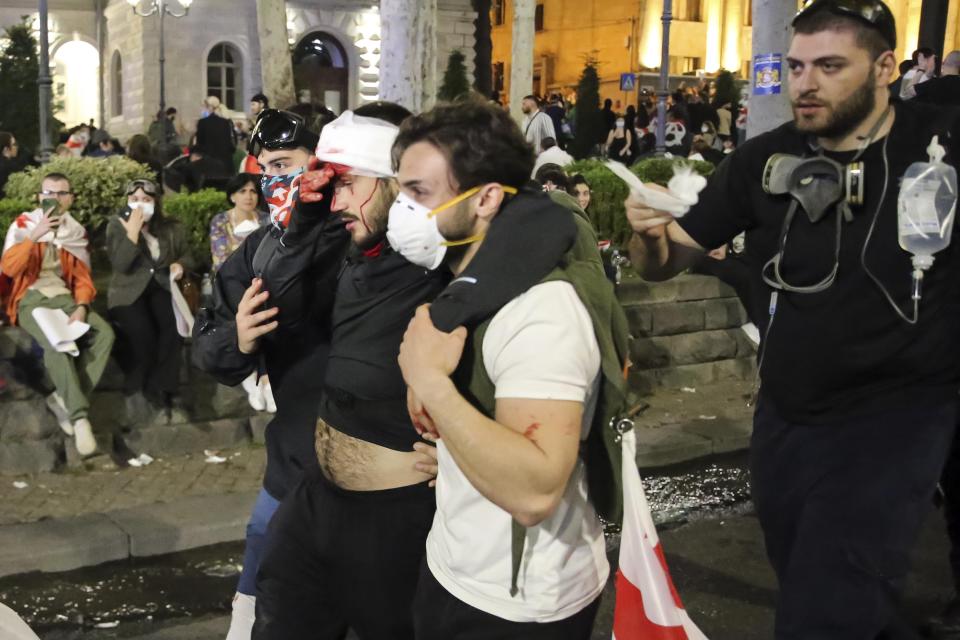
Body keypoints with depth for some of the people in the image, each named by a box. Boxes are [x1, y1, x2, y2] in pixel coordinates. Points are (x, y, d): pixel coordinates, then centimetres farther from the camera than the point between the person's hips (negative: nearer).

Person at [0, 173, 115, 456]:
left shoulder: (77, 231, 12)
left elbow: (83, 278, 10)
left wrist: (81, 307, -9)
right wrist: (35, 235, -20)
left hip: (63, 298, 4)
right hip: (31, 299, -4)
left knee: (104, 333, -25)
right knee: (56, 343, -35)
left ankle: (64, 399, -19)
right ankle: (79, 414, -30)